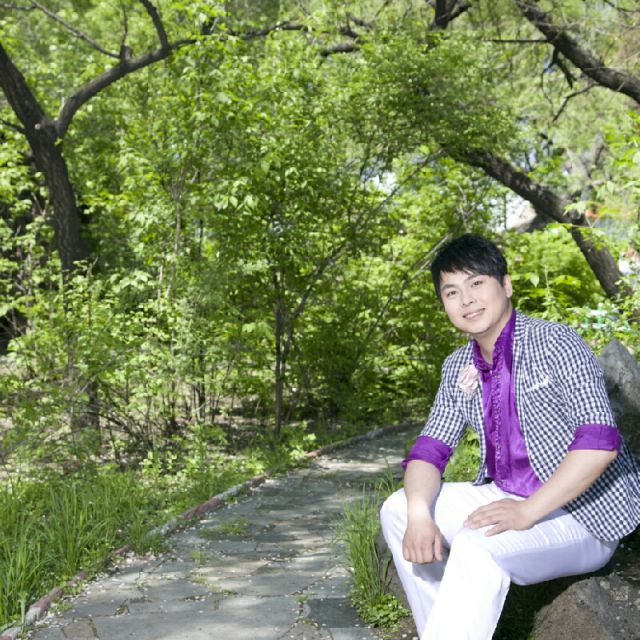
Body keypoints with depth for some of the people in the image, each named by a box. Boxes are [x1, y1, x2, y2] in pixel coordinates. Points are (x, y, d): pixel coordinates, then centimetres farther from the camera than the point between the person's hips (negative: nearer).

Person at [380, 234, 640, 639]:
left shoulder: (554, 343, -15)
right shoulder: (459, 368, 6)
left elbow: (600, 441, -24)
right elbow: (431, 449, 2)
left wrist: (527, 512, -28)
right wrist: (420, 515, -18)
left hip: (584, 513, -8)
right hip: (509, 499, 8)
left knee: (477, 548, -33)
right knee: (397, 511, 1)